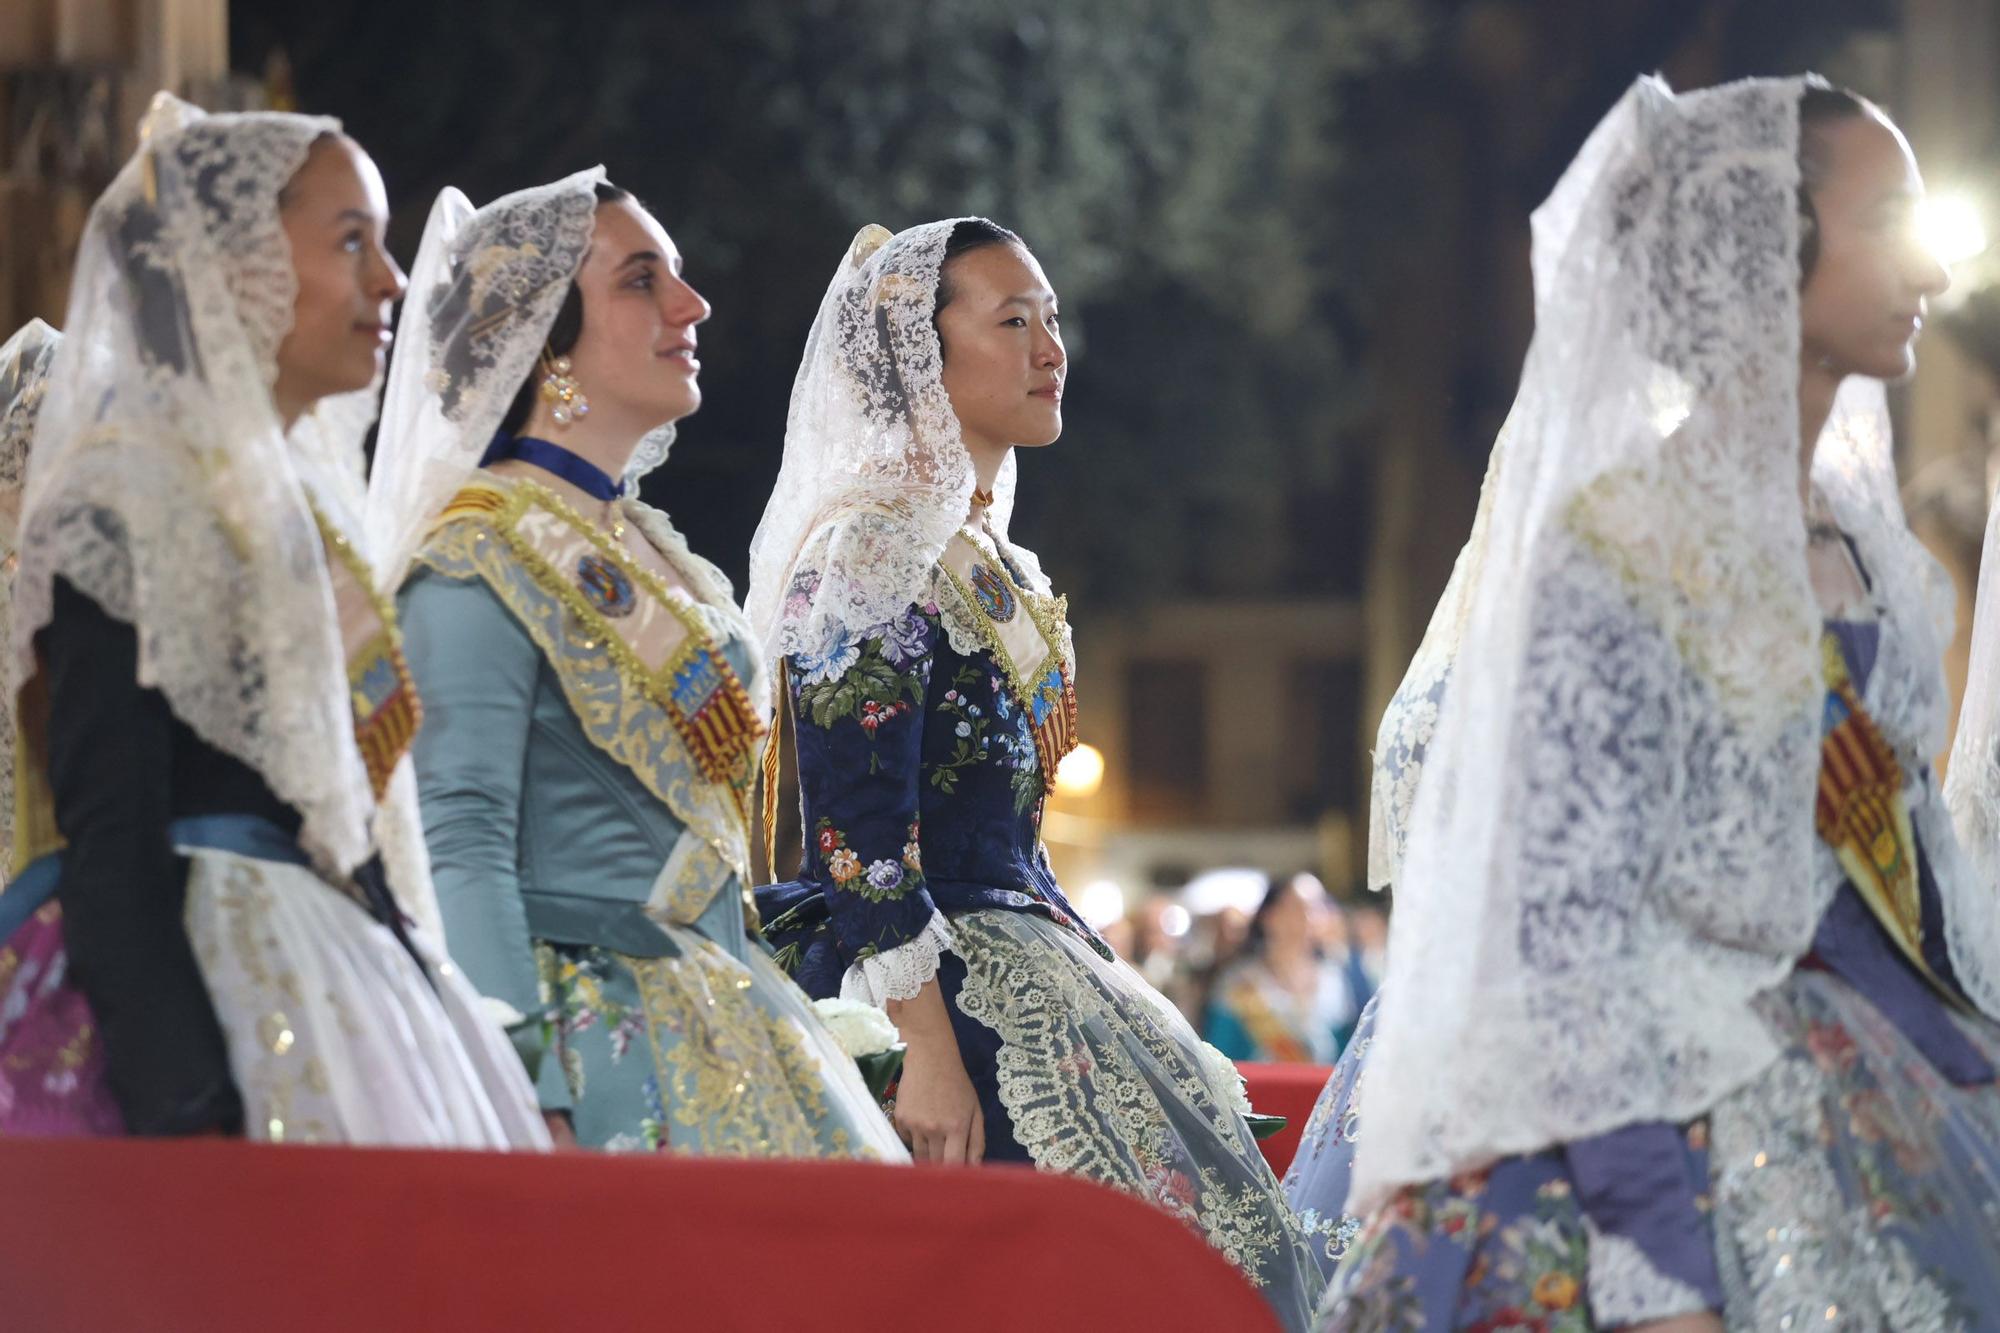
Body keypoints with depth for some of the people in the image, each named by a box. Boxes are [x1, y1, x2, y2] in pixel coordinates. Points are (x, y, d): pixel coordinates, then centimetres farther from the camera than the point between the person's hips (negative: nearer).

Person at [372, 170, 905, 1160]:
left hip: (715, 1030, 8)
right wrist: (526, 1108, -25)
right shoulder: (483, 566, -11)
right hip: (589, 1047, -8)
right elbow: (460, 848, -18)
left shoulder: (646, 550, 16)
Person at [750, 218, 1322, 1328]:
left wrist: (1096, 980, 20)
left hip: (1023, 963, 10)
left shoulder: (1005, 571, 20)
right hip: (929, 986, -10)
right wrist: (926, 1051, -23)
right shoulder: (873, 552, -10)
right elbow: (861, 838, -18)